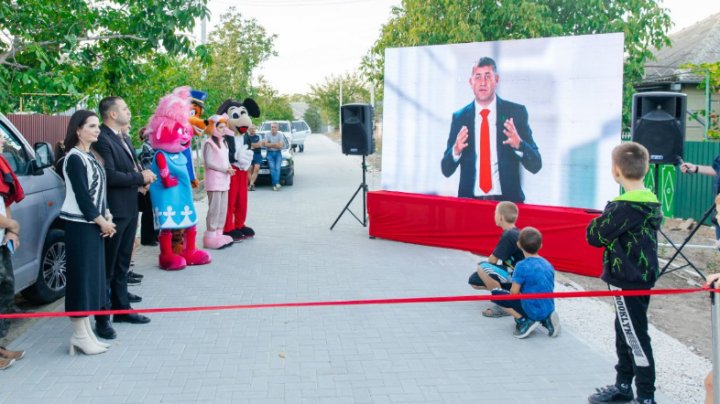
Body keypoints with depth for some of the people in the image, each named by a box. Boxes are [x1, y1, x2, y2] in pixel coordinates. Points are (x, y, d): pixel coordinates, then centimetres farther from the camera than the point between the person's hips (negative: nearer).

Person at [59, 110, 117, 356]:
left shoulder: (90, 156, 14)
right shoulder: (74, 158, -13)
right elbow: (81, 195, -17)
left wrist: (107, 217, 3)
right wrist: (101, 221, -11)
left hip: (94, 224, 9)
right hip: (80, 225, -9)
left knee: (93, 277, 11)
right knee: (81, 277, -4)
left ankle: (86, 331, 20)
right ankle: (79, 335, 4)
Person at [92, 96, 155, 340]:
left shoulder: (122, 139, 14)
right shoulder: (102, 140, -17)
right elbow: (109, 176, -24)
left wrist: (142, 176, -1)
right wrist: (140, 177, -14)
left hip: (129, 209, 9)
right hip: (114, 211, -9)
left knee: (122, 264, 18)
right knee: (108, 266, -1)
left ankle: (121, 308, 30)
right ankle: (102, 319, 7)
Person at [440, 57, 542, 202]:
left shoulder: (516, 112, 0)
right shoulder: (459, 117, 4)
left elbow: (535, 165, 0)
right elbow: (446, 170, 4)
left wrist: (518, 144, -19)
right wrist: (456, 150, -16)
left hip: (507, 200, -1)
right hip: (470, 201, 1)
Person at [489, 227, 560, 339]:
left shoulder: (522, 266, -15)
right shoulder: (548, 265, 5)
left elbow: (514, 292, -13)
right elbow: (547, 290, 14)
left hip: (532, 311, -6)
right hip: (549, 309, 7)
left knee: (496, 294, 1)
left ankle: (523, 321, -8)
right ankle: (545, 320, 11)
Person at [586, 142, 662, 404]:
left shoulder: (625, 207, -23)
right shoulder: (651, 203, 5)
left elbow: (595, 236, -17)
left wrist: (599, 221, 0)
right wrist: (608, 218, 3)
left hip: (627, 282, -10)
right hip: (642, 277, 10)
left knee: (635, 337, 0)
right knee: (626, 333, 20)